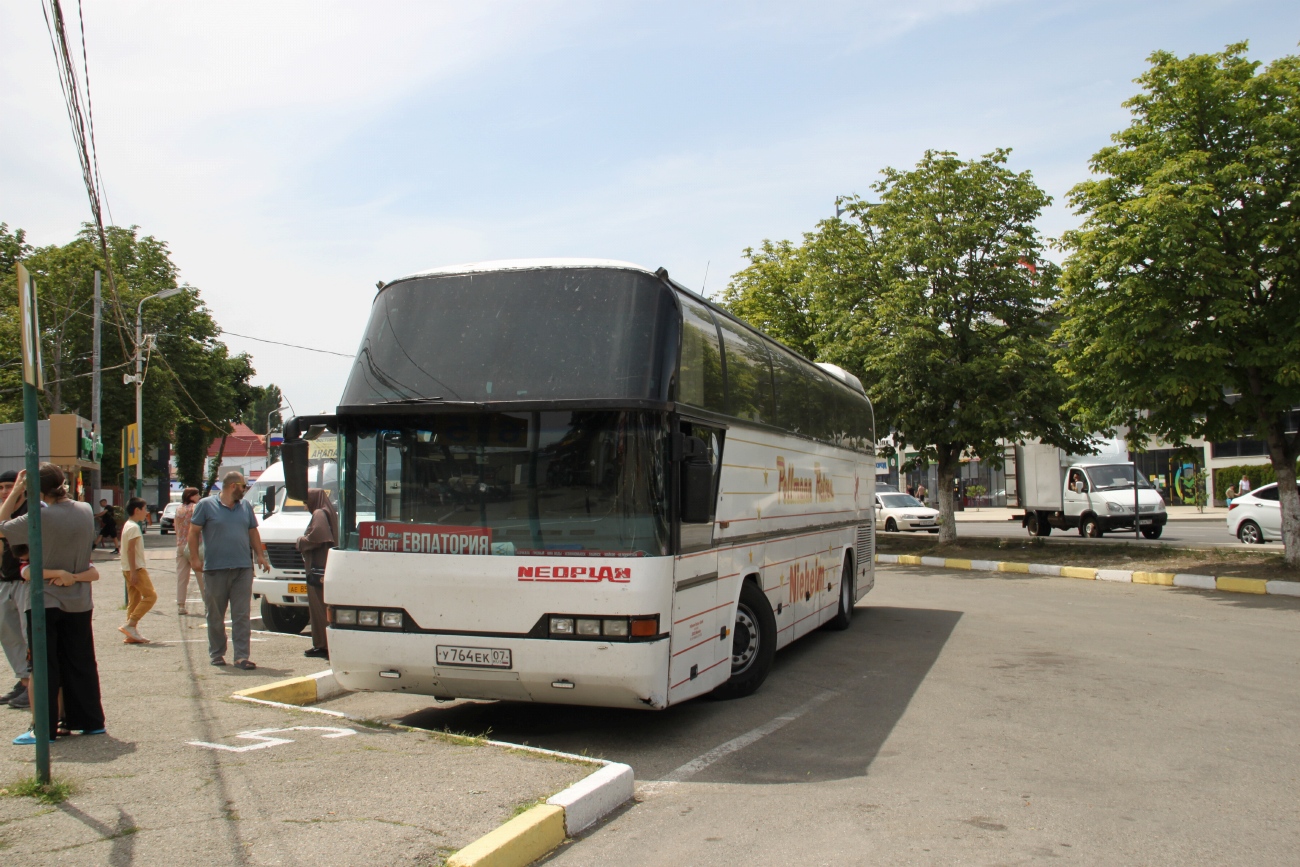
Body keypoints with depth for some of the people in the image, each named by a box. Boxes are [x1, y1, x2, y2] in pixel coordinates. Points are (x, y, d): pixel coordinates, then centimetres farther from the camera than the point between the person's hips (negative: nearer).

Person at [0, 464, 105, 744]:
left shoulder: (40, 517, -18)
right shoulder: (86, 510, -2)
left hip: (44, 601, -5)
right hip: (79, 602, 5)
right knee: (81, 663, 12)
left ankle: (45, 728, 6)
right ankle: (90, 720, 17)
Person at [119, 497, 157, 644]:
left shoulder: (128, 525, 17)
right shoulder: (134, 527, -14)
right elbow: (130, 549, -20)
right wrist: (133, 572, -22)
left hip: (130, 569, 10)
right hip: (136, 568, -10)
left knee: (134, 600, 9)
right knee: (150, 595, -10)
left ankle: (132, 634, 8)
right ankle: (130, 625, -13)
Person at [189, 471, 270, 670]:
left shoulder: (245, 506, 15)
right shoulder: (206, 505, 2)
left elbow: (253, 532, 20)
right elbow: (194, 532, 0)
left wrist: (260, 555, 12)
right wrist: (194, 558, -8)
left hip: (243, 569, 3)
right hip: (215, 569, -3)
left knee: (242, 615, -3)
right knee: (215, 615, 8)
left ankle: (241, 656, -4)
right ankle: (216, 653, 21)